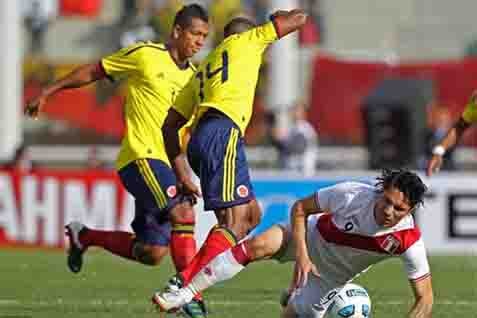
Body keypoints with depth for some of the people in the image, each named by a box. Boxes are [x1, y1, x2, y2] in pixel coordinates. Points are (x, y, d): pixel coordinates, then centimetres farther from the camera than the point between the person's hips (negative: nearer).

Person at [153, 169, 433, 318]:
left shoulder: (409, 241, -30)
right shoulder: (353, 195, -30)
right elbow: (300, 208, -14)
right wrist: (301, 255, -25)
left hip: (331, 274, 2)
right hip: (311, 236, -2)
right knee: (258, 245, -30)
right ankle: (186, 293, -24)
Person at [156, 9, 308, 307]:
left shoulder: (203, 70, 32)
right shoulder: (245, 41, 15)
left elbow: (169, 126, 27)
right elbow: (298, 18, 18)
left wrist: (182, 175, 24)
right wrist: (281, 16, 40)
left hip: (200, 137, 8)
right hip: (222, 133, -8)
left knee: (251, 215, 13)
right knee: (235, 222, -14)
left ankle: (187, 281, 3)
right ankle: (186, 286, -28)